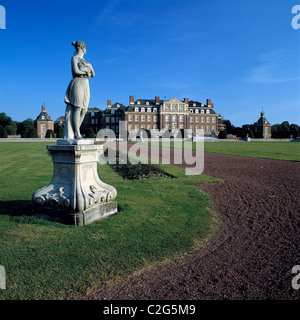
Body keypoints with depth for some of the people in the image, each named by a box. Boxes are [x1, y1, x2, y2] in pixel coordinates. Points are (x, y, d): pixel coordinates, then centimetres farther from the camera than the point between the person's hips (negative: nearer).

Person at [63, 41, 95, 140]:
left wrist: (90, 67, 2)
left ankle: (75, 132, 1)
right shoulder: (74, 58, 5)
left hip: (85, 85, 8)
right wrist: (86, 71, 3)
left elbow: (93, 75, 22)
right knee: (78, 108, -16)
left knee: (84, 110, -1)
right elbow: (76, 71, -11)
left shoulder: (85, 62, 27)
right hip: (78, 84, -7)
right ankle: (77, 134, -18)